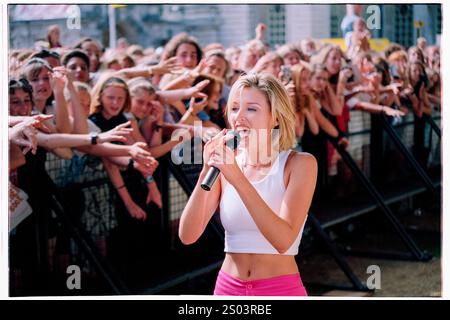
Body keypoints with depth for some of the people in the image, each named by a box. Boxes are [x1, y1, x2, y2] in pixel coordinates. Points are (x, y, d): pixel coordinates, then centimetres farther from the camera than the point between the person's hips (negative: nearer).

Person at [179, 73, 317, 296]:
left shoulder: (299, 164, -9)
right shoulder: (226, 164, 0)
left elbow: (284, 240, -22)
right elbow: (188, 235, -8)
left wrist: (237, 177, -26)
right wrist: (206, 172, -19)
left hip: (280, 289, -3)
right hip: (228, 287, 3)